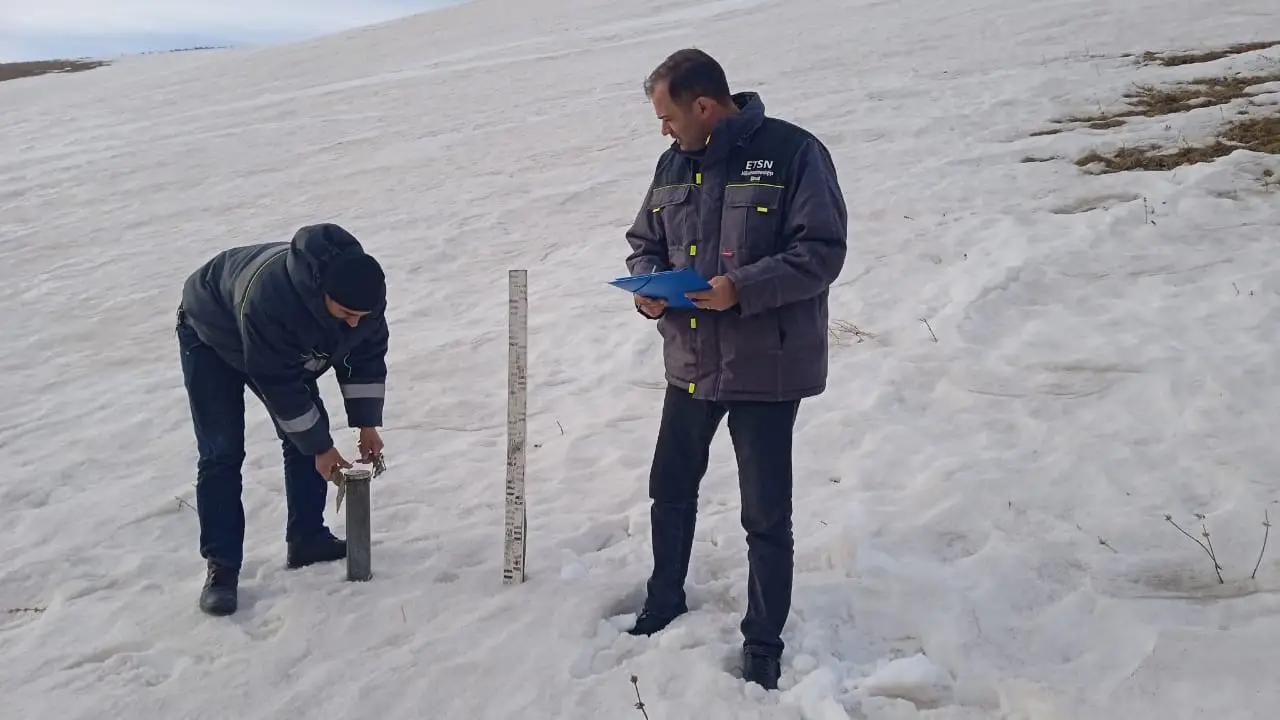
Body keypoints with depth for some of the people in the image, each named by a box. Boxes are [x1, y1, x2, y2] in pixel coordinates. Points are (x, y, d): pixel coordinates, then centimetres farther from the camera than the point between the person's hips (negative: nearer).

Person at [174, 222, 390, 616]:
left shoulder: (364, 292, -27)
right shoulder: (269, 297, -46)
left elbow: (366, 355, -10)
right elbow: (278, 384, -36)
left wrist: (367, 424, -13)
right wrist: (320, 447, -28)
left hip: (287, 348, 6)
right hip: (213, 338, -6)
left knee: (308, 435, 0)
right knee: (222, 452, -13)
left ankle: (307, 538, 13)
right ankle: (221, 565, -7)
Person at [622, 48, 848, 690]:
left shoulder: (792, 152, -13)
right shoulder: (674, 163, 7)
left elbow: (822, 251, -17)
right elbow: (644, 242, 17)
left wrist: (742, 288, -26)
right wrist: (648, 284, -5)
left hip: (764, 368, -6)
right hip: (689, 364, 6)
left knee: (766, 516, 4)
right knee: (670, 491, 19)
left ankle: (763, 643, 21)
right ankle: (664, 602, 41)